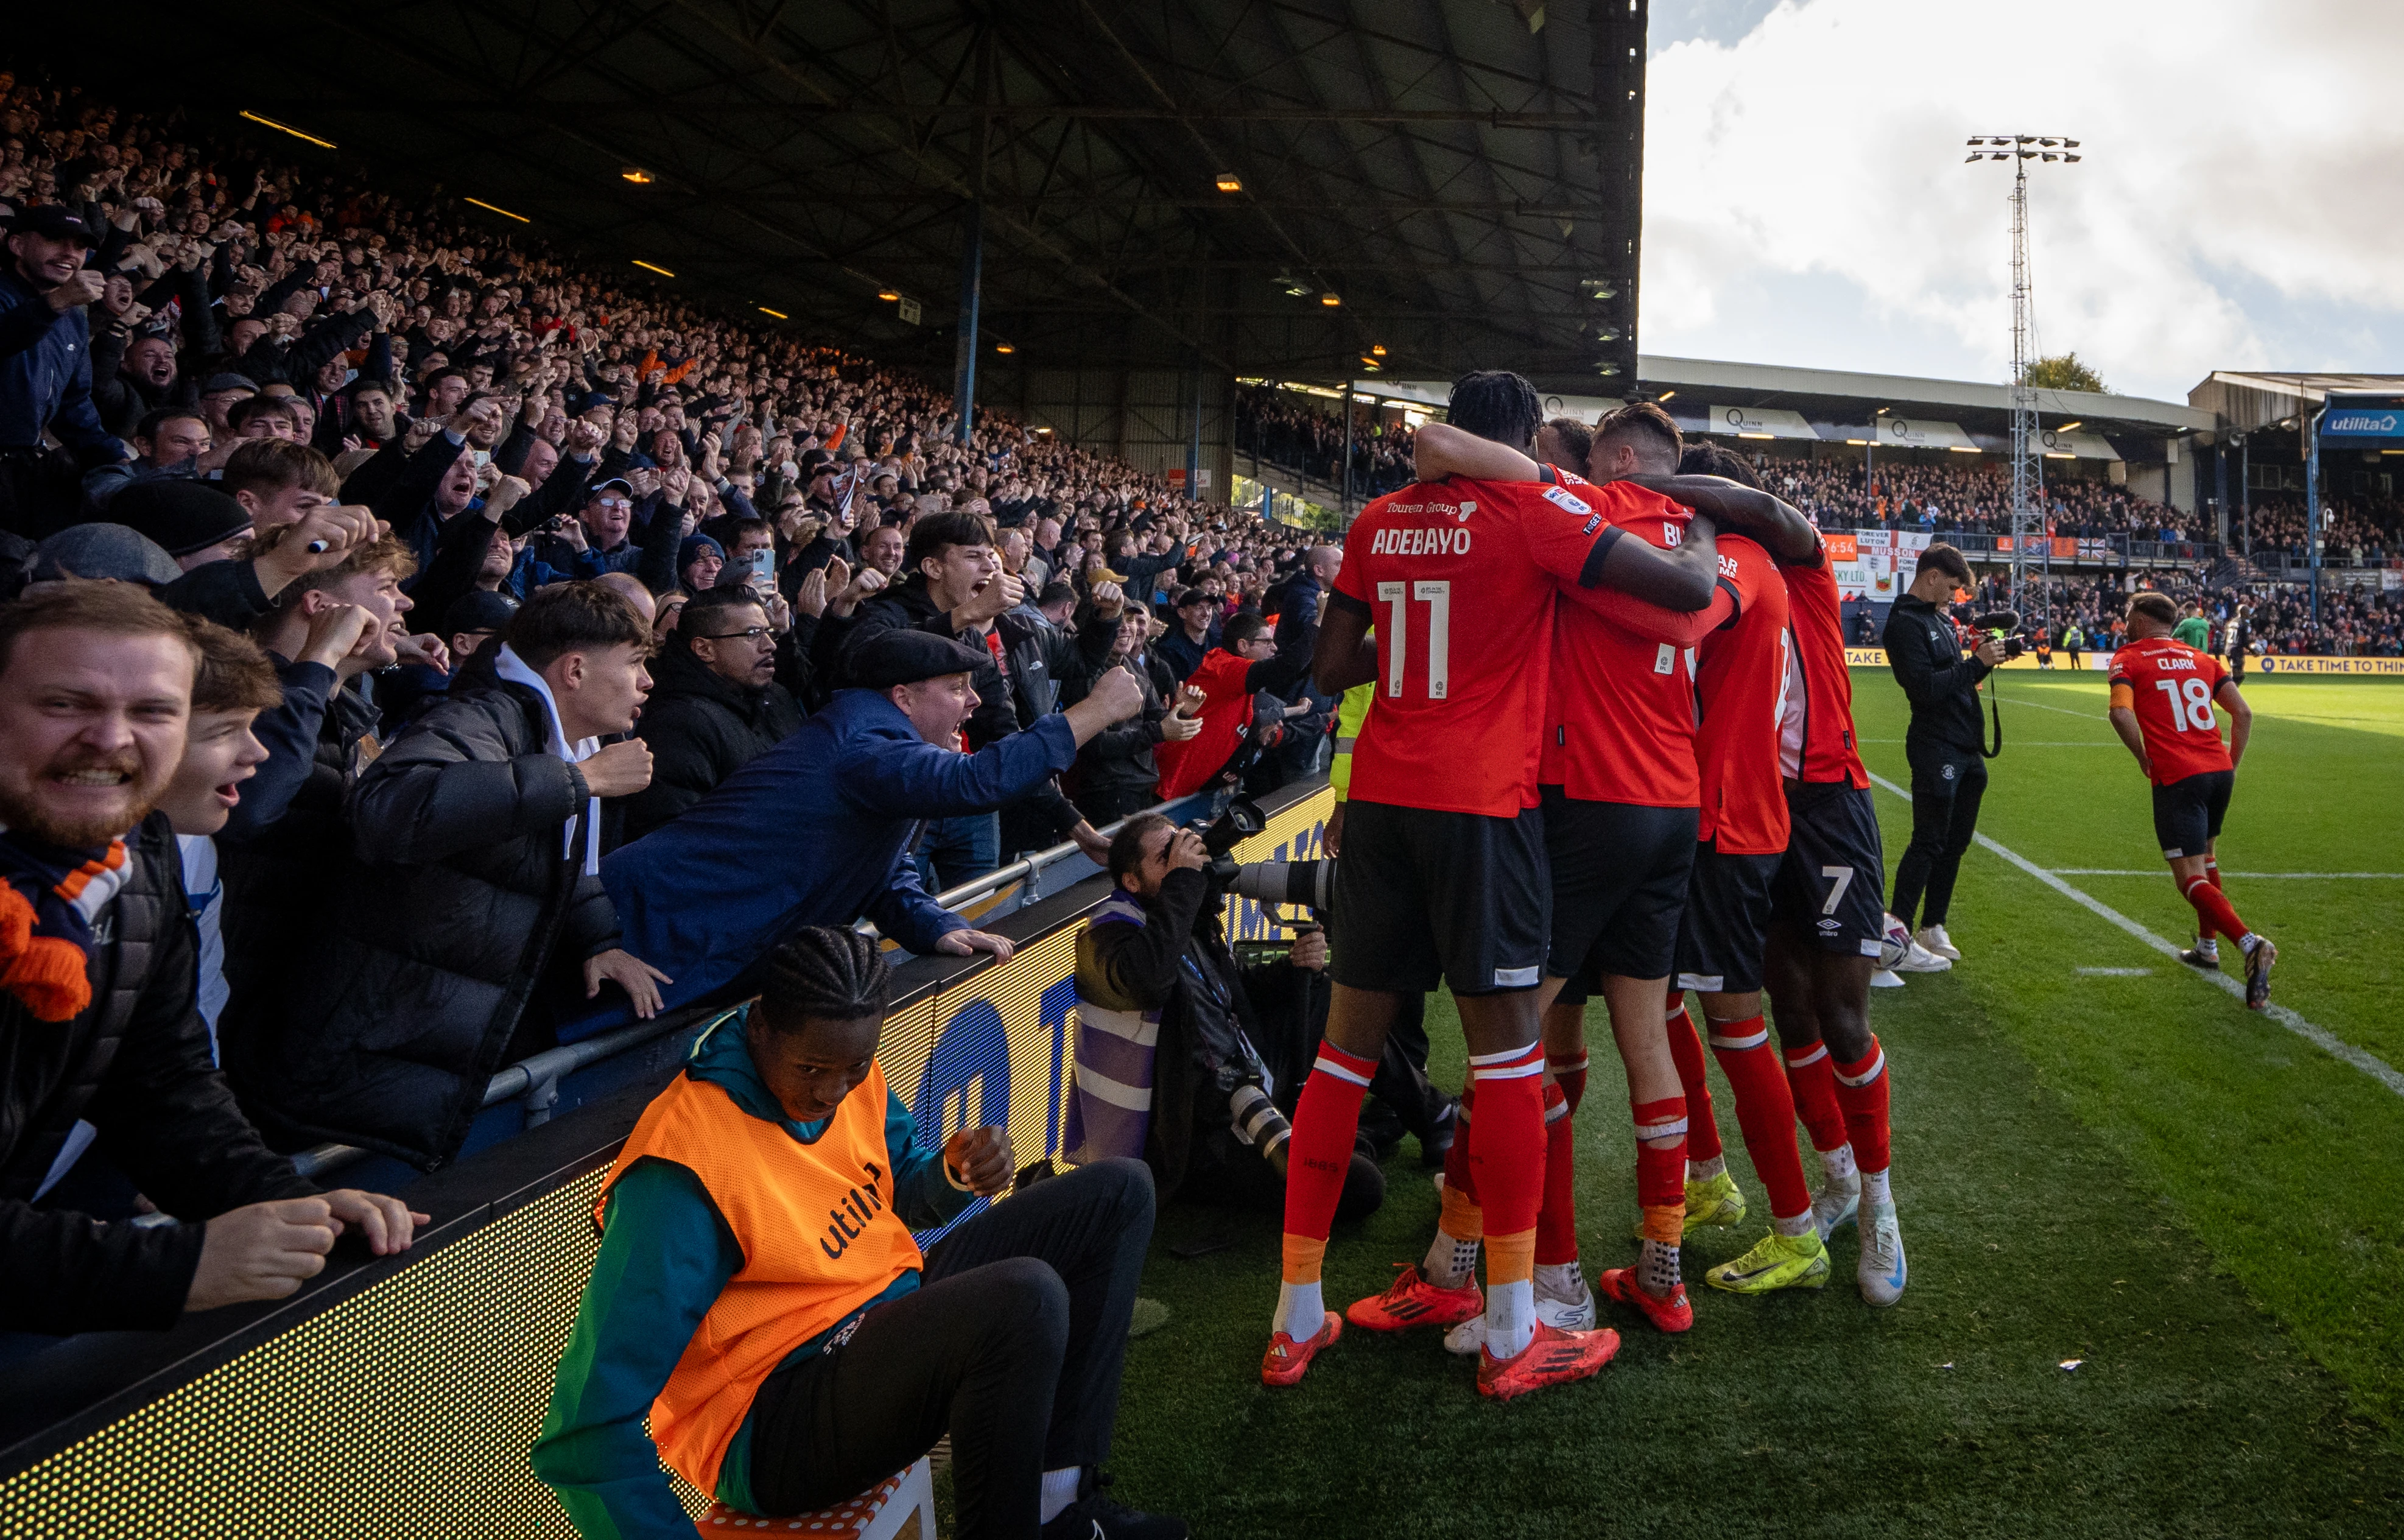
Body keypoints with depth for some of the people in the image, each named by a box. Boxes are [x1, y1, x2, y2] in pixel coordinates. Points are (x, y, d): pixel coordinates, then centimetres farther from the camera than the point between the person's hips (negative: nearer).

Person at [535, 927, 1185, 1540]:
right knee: (1026, 1298, -36)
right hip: (772, 1422, -9)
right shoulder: (681, 1175, -26)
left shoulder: (849, 1073, -2)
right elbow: (588, 1432, -25)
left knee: (1119, 1193, 6)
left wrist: (955, 1171, -7)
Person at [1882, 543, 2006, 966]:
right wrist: (1977, 662, -15)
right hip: (1936, 748, -9)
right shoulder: (1905, 623, -13)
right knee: (1930, 843, -6)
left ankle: (1933, 927, 24)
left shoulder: (1941, 618, 16)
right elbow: (1926, 687, -22)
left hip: (1967, 747, 9)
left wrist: (1987, 660, 4)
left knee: (1955, 841, 14)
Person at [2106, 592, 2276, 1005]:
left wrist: (2143, 757, -3)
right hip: (2220, 771, 6)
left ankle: (2250, 943, -26)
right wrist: (2233, 765, 16)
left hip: (2176, 778, -6)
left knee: (2192, 879, -5)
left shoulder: (2128, 660, 0)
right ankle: (2208, 947, 36)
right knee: (2206, 857, 27)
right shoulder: (2202, 658, 16)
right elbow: (2243, 713, 9)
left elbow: (2121, 713, -17)